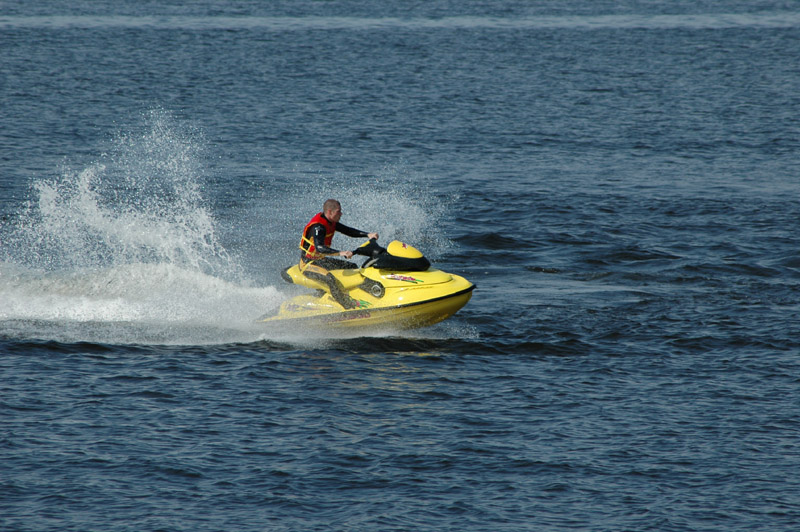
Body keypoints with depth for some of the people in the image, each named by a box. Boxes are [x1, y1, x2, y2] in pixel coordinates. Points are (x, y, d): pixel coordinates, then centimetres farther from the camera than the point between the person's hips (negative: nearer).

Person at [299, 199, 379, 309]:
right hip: (308, 264, -10)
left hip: (321, 260, 10)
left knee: (352, 267, 12)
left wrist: (368, 235, -1)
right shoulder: (318, 226, -25)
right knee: (330, 279, -35)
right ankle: (350, 306, -34)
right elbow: (319, 248, -40)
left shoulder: (331, 222, 4)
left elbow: (348, 231, 12)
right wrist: (340, 253, -51)